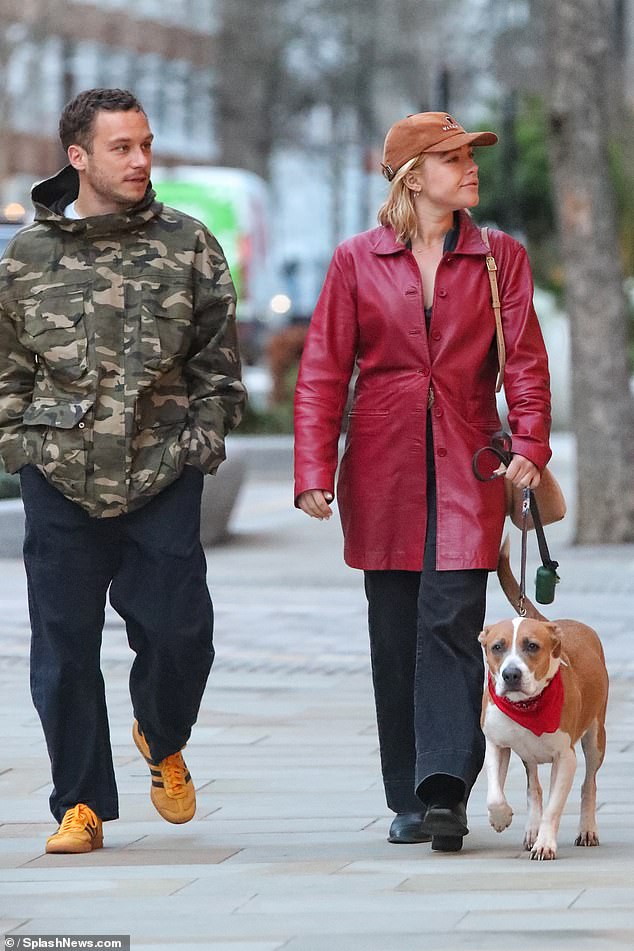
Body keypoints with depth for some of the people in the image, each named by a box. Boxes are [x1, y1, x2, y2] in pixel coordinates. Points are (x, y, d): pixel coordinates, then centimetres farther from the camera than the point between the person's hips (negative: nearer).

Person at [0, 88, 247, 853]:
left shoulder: (188, 246, 5)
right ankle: (82, 805, 13)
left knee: (178, 631, -3)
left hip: (164, 475, 0)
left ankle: (163, 742, 29)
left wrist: (203, 438, 0)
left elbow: (218, 360, 8)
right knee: (65, 644, 2)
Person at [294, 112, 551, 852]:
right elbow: (323, 372, 3)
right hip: (383, 471, 1)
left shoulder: (500, 258, 7)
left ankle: (445, 794, -16)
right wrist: (314, 472, -7)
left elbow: (524, 359, 1)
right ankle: (410, 801, 12)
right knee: (395, 635, 4)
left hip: (467, 471, -1)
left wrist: (529, 444, -15)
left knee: (451, 624, -12)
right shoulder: (357, 261, 4)